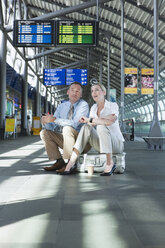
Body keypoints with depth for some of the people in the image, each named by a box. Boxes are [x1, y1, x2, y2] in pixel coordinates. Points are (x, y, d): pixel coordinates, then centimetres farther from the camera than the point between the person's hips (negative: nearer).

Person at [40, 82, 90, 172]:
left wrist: (55, 119, -28)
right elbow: (53, 127, 5)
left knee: (67, 128, -33)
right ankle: (59, 162, -8)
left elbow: (75, 123, -26)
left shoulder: (83, 105, -10)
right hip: (65, 139, 6)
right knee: (44, 132, -6)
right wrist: (46, 122, -19)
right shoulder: (62, 106, 8)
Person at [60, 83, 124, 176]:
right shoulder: (93, 108, 9)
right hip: (101, 145, 5)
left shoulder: (113, 106, -9)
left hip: (116, 144, -5)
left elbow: (110, 121, -29)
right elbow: (91, 125, -6)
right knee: (86, 127, -22)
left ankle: (110, 163, -28)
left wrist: (90, 120, -27)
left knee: (101, 126, -32)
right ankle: (71, 163, -29)